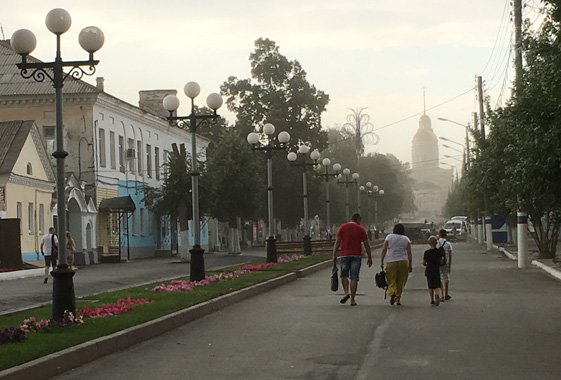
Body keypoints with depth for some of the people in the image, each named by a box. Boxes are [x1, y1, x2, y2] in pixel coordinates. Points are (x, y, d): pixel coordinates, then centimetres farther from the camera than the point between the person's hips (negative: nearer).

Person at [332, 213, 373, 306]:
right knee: (354, 278, 2)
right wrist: (370, 258, 10)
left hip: (345, 255, 0)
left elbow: (337, 242, -1)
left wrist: (334, 256, 1)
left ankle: (346, 292, -9)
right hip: (357, 256, 0)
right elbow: (366, 245, 4)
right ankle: (352, 299, 0)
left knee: (344, 275, 13)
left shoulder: (343, 227, 5)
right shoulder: (361, 229, 4)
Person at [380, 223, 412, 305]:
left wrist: (381, 261, 4)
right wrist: (410, 265, 7)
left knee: (391, 280, 4)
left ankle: (392, 292, -23)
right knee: (401, 282, 11)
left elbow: (384, 250, -1)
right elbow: (409, 253, 2)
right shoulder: (406, 239, 5)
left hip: (391, 262, -1)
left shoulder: (389, 237, 3)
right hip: (403, 261, 1)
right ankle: (398, 298, 12)